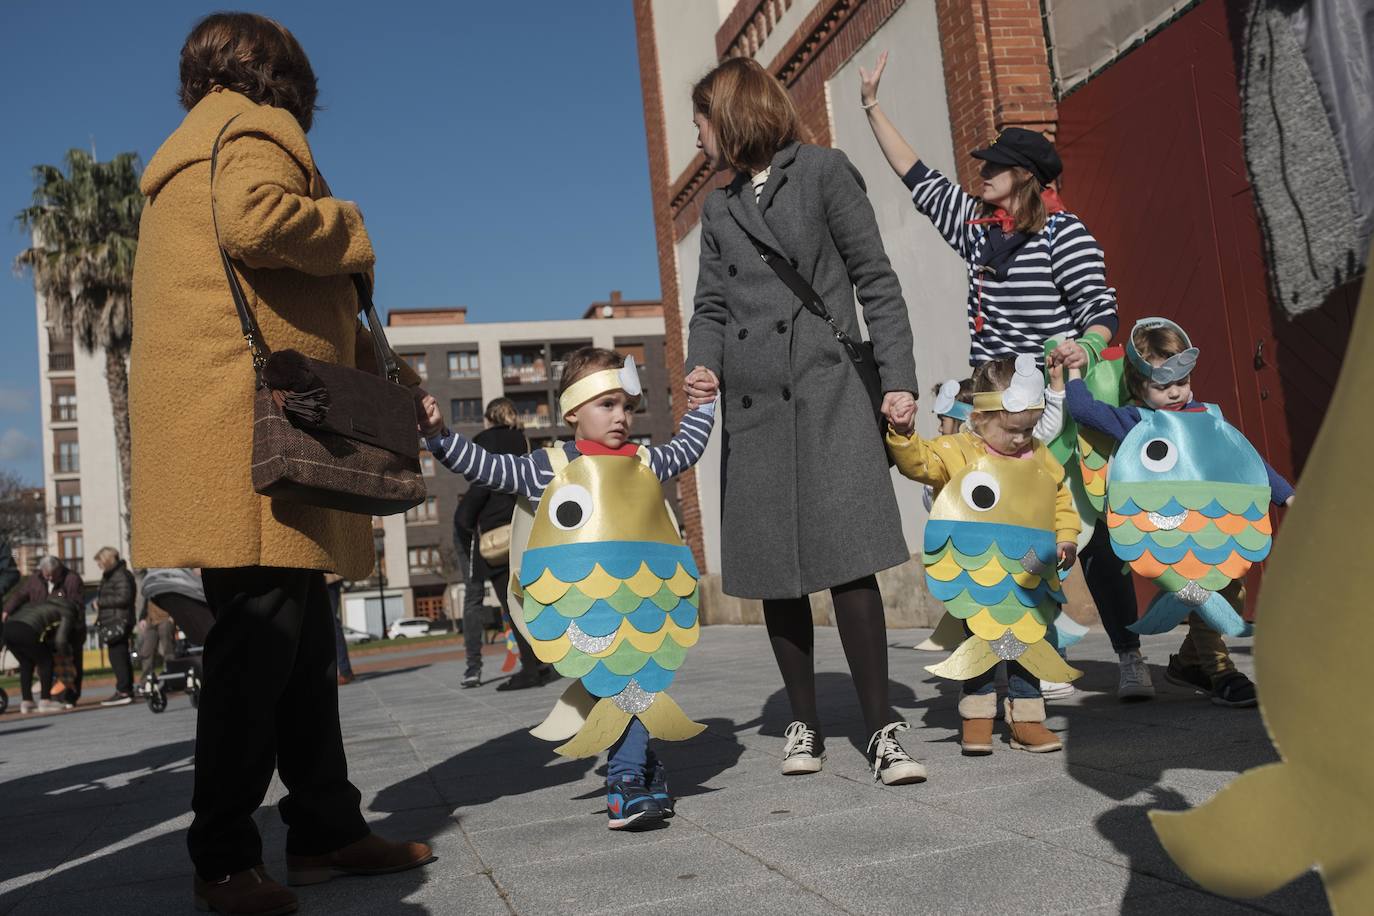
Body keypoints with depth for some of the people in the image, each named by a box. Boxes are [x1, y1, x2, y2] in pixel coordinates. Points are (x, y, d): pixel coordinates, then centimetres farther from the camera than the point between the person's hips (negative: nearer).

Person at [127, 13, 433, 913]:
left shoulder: (185, 157, 32)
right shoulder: (258, 129, 2)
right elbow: (254, 220, -21)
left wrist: (372, 360, 30)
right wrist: (349, 228, -3)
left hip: (228, 424, 10)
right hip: (251, 419, -10)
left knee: (302, 635, 10)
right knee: (263, 635, -9)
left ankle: (327, 829, 16)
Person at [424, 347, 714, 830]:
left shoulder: (644, 462, 14)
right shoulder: (548, 466, 1)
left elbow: (686, 450, 33)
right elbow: (484, 466, -1)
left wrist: (701, 405, 30)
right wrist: (439, 434, -10)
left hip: (641, 607, 3)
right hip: (581, 608, -3)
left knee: (636, 688, 1)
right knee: (611, 688, -4)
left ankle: (628, 780, 9)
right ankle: (641, 770, 7)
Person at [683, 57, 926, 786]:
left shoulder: (822, 171, 4)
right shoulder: (719, 207, 20)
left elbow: (875, 280, 1)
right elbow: (711, 305, 17)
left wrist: (897, 377, -6)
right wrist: (702, 366, -5)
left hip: (828, 395, -5)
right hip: (754, 406, 5)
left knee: (847, 562, -11)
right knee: (776, 573, 5)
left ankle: (881, 730, -2)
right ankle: (804, 724, 16)